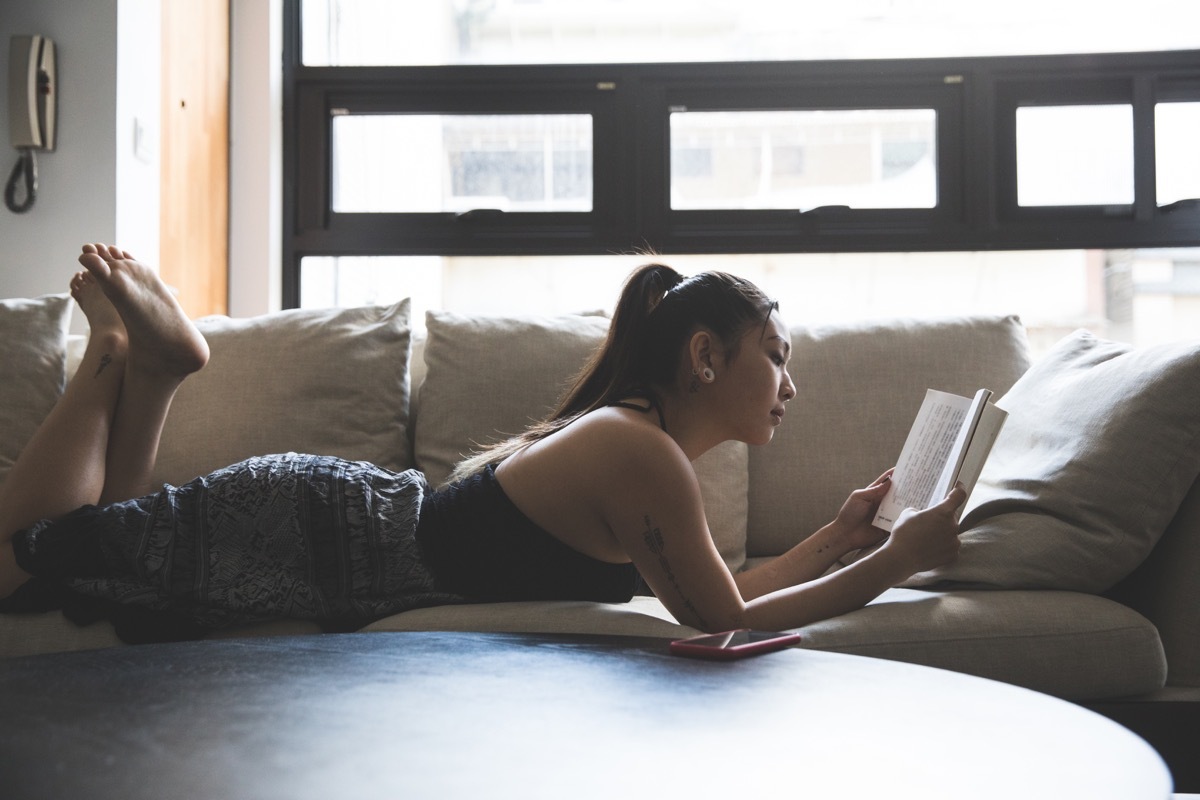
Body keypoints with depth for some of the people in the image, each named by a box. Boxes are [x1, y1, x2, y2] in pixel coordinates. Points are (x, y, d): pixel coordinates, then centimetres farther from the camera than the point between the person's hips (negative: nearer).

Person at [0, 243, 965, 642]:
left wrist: (842, 533, 4)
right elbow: (725, 621, -20)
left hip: (345, 507, 8)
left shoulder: (642, 435, 4)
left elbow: (727, 591, 10)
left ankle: (154, 356, 21)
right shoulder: (644, 456, -25)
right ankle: (123, 350, 10)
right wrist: (898, 560, -17)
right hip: (311, 533, -8)